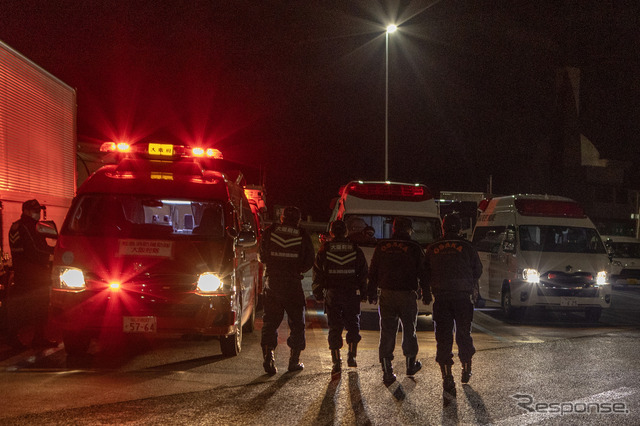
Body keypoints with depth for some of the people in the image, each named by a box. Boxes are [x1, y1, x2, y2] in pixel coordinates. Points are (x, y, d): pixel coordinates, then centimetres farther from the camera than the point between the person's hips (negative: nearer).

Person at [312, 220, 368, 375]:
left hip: (332, 294, -1)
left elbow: (317, 274, 3)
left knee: (334, 328, 3)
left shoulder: (324, 250, 1)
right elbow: (364, 274, 7)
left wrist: (318, 294, 10)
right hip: (352, 295, 1)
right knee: (353, 325, 14)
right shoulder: (356, 250, 4)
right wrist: (363, 294, 14)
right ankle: (352, 356, 7)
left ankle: (336, 361, 0)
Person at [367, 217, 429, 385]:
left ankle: (387, 371, -1)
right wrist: (426, 293, 11)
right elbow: (422, 273, 1)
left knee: (387, 332, 2)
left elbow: (373, 272, 7)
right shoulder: (414, 248, -3)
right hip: (407, 295, -1)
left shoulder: (381, 247, 4)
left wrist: (372, 293, 14)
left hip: (386, 295, 1)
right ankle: (410, 364, 29)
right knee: (409, 329, 16)